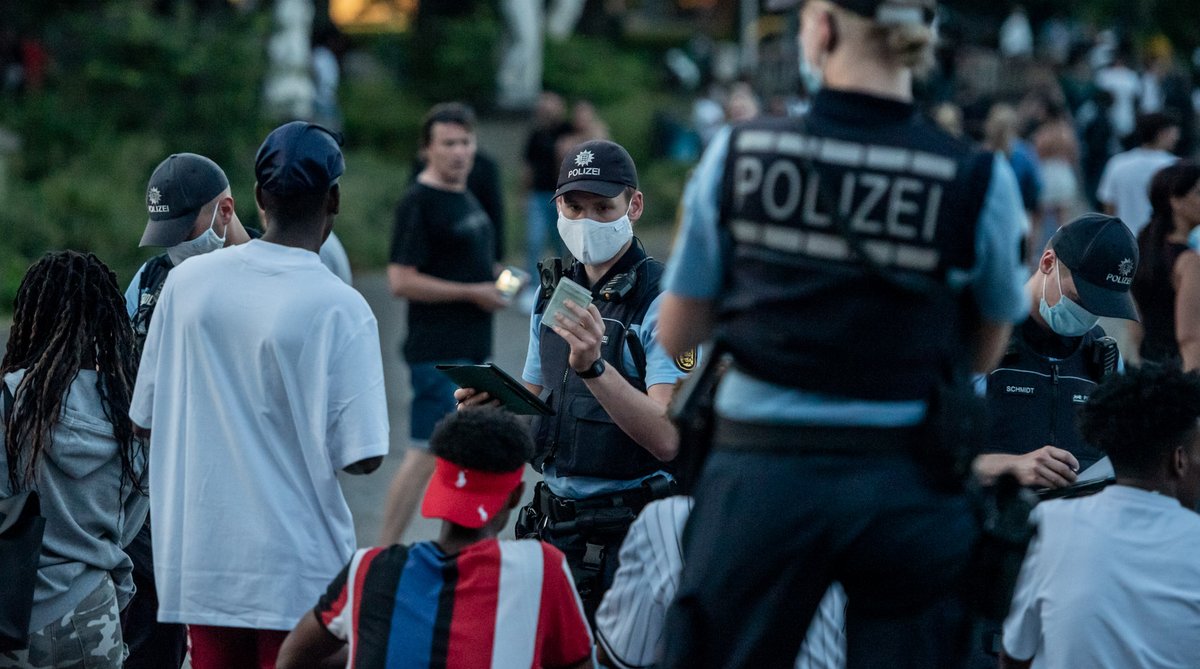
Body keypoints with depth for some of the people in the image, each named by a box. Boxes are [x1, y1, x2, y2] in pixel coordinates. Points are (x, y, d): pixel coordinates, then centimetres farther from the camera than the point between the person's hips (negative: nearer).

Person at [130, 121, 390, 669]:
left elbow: (145, 419, 7)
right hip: (297, 570, -4)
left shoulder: (186, 281, 0)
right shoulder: (340, 309, -13)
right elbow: (361, 456, -14)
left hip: (196, 559, 4)